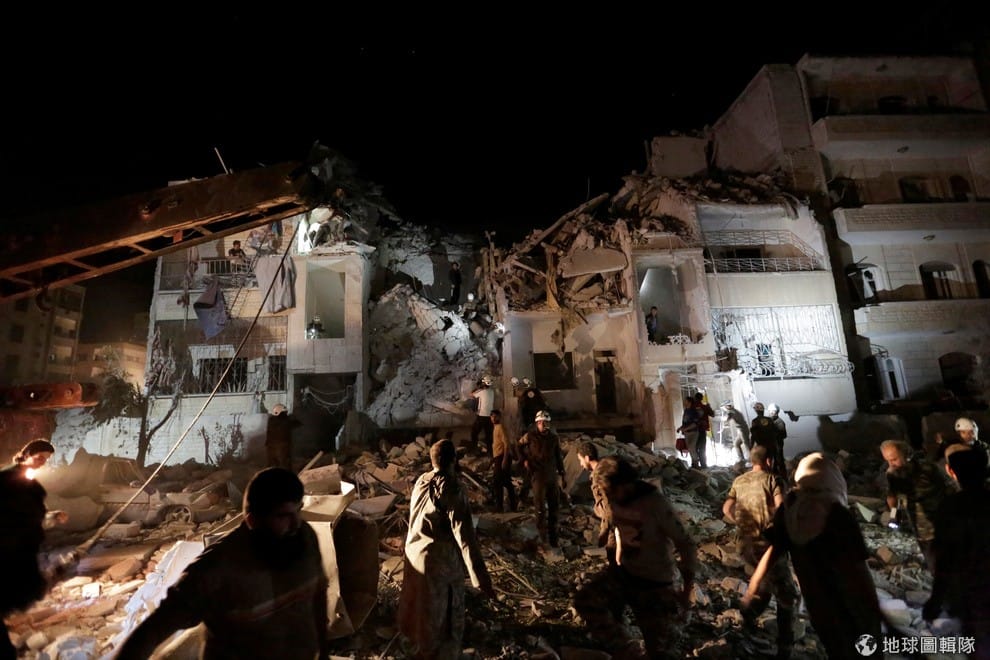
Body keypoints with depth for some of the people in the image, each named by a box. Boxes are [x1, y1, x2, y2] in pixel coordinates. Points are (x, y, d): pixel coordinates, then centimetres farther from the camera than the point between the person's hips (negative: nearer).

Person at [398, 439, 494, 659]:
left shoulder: (421, 481, -6)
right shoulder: (453, 490, -28)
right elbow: (465, 537, -28)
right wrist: (481, 579, -24)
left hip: (414, 552, 8)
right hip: (441, 561, -8)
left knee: (420, 603, 31)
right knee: (444, 613, 15)